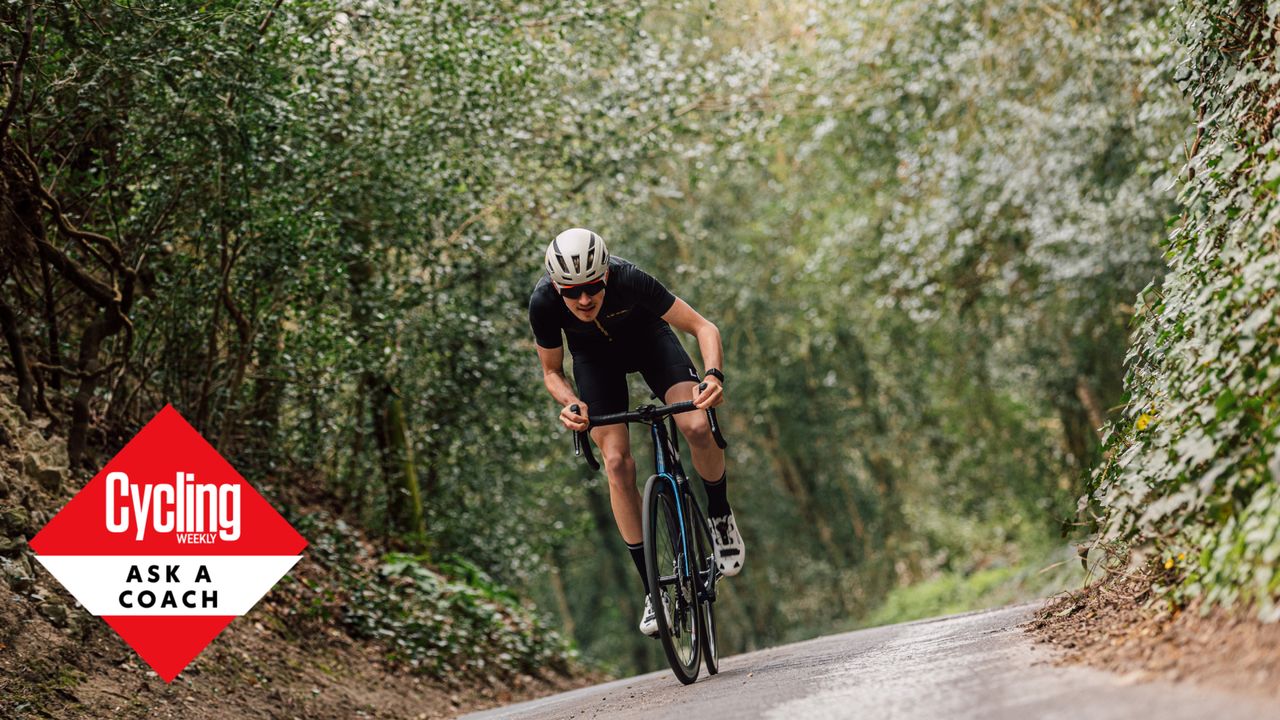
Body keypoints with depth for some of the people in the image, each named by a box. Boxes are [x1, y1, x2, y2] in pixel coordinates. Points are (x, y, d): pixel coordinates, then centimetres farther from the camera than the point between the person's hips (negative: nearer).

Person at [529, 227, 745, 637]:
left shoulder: (629, 280, -38)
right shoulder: (544, 303, -32)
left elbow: (703, 327, -30)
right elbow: (552, 372, -14)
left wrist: (714, 374, -48)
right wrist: (570, 403, -35)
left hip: (646, 338, -1)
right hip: (594, 356, 1)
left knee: (697, 427, -26)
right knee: (617, 462, -13)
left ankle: (720, 516, 4)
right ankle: (652, 589, -3)